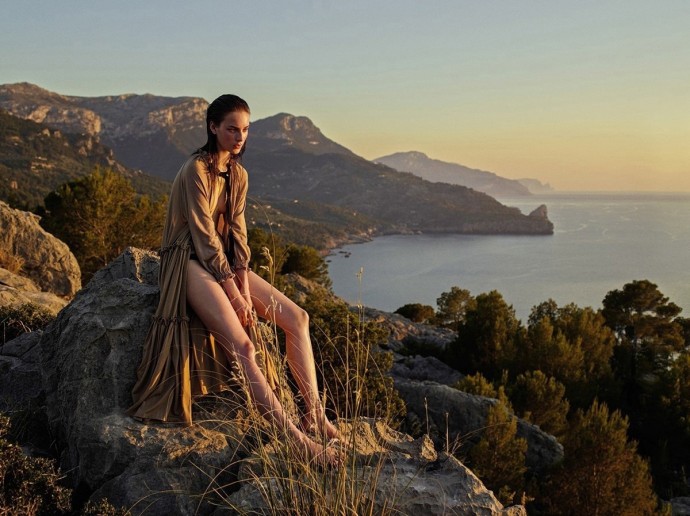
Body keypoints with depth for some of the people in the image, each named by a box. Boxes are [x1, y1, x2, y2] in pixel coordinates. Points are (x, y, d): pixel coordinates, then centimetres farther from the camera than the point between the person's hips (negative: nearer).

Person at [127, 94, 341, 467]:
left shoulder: (238, 174, 9)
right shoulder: (196, 170, -15)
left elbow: (236, 232, 4)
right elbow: (204, 236, -17)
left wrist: (245, 289, -9)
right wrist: (234, 295, -17)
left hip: (225, 261, 8)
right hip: (191, 263, -8)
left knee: (296, 317, -6)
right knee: (242, 346, -26)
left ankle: (315, 414, -8)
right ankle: (293, 437, -27)